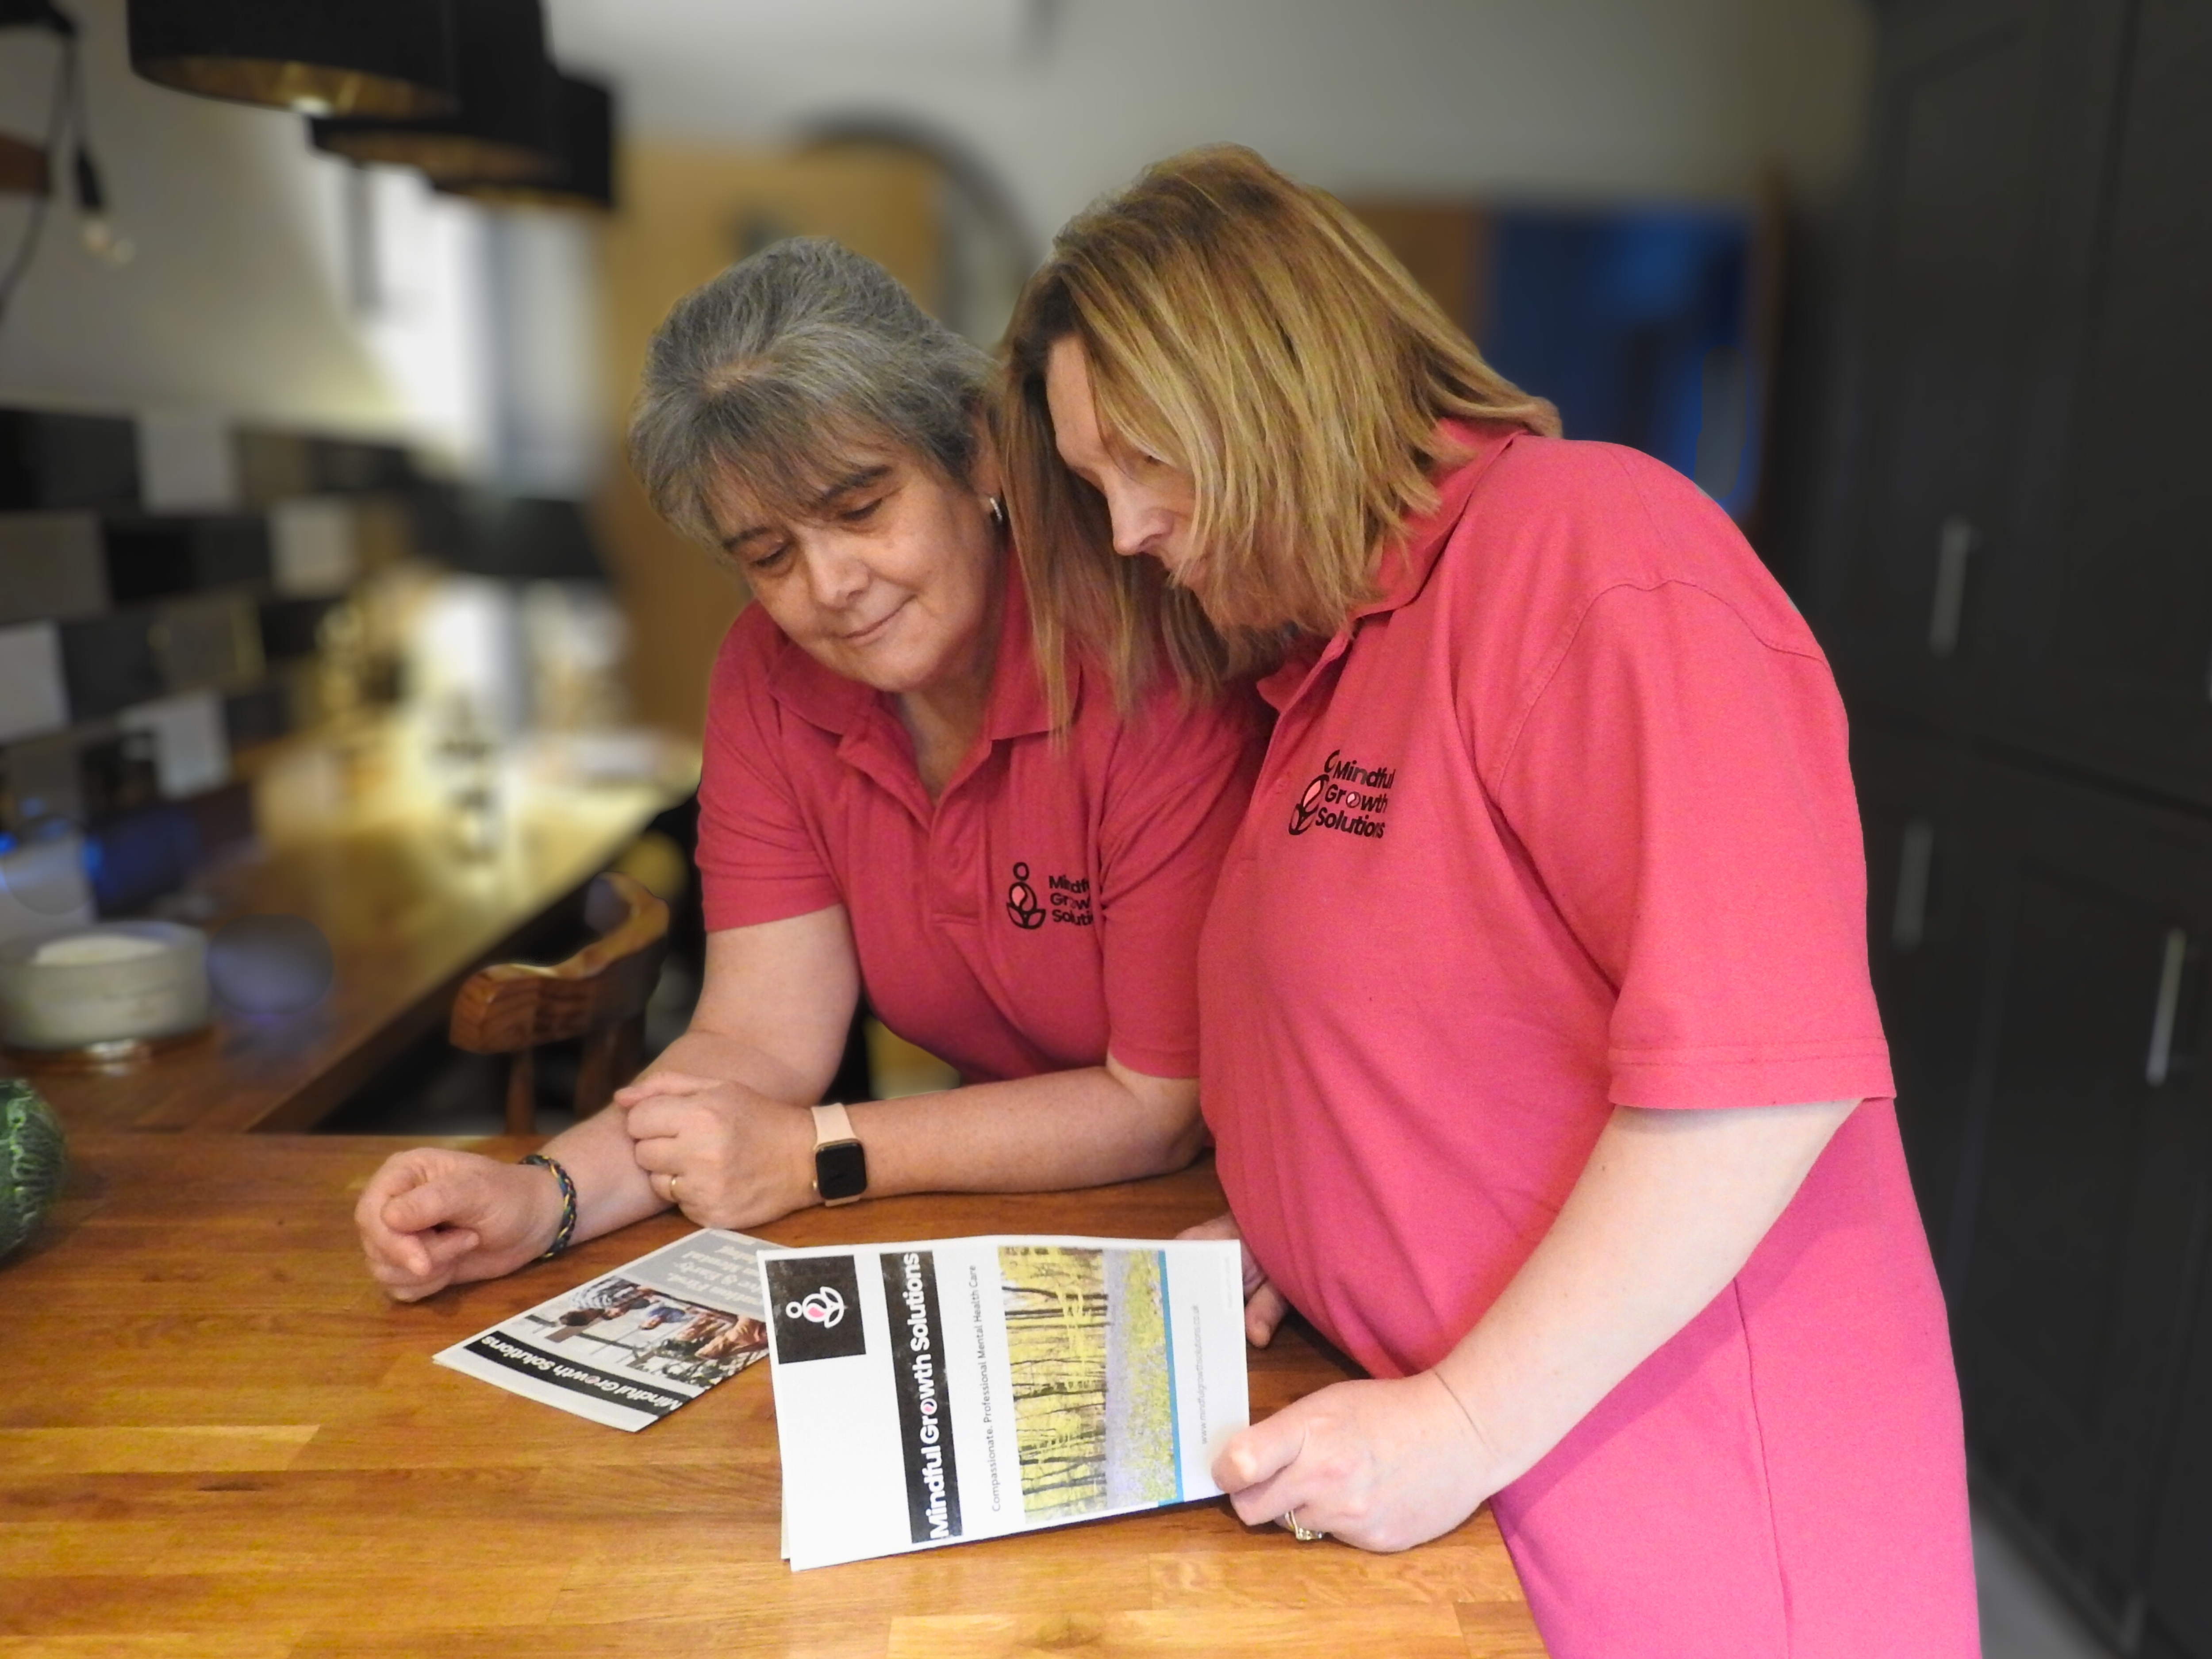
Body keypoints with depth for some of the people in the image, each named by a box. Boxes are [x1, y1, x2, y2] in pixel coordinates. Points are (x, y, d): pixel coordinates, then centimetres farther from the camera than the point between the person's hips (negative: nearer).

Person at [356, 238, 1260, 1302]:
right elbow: (756, 1042, -7)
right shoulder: (769, 676, -5)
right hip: (980, 1211, 4)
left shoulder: (1151, 664, -24)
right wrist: (543, 1199, -23)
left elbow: (1166, 1103, -20)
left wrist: (814, 1155, -19)